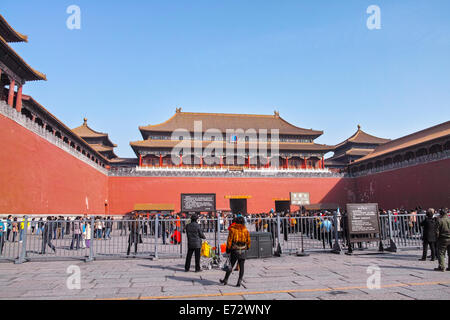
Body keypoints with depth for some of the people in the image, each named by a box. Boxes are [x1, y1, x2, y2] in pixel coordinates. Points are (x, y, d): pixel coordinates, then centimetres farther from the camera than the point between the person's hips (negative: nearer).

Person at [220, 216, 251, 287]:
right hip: (243, 251, 1)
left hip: (234, 250, -1)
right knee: (241, 267, 7)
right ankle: (239, 281, 6)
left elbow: (229, 240, -5)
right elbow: (248, 241, 6)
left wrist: (228, 249, 4)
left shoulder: (232, 229, -5)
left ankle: (225, 280, 17)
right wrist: (247, 248, 23)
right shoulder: (246, 231, 1)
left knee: (231, 266, 8)